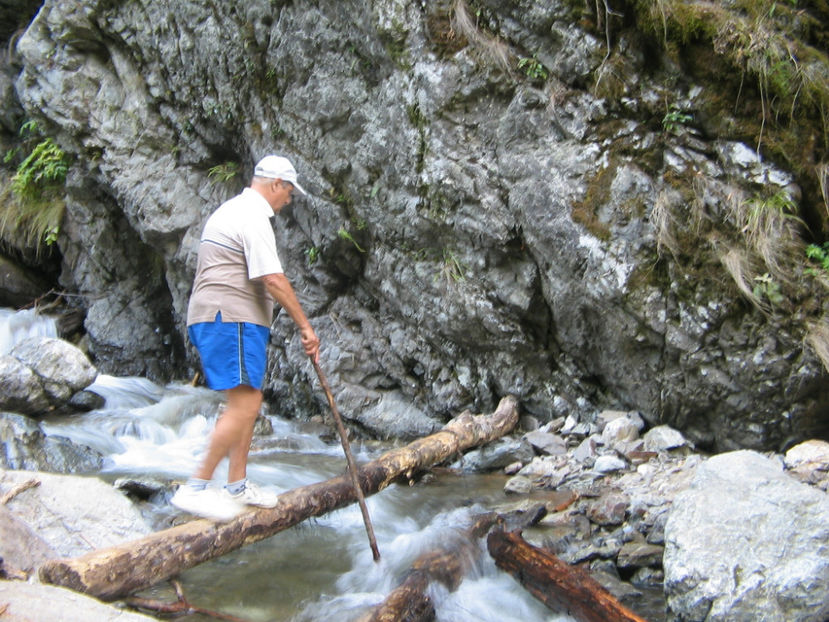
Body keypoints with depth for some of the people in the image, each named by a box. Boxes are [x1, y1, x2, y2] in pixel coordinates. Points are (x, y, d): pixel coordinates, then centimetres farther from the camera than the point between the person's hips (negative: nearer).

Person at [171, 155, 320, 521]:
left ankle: (237, 485, 19)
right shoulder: (253, 217, -12)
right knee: (245, 405, -14)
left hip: (221, 320, 11)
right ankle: (195, 489, -12)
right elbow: (273, 280, -20)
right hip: (230, 321, -11)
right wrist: (305, 325, -15)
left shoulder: (231, 210, 22)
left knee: (247, 404, 14)